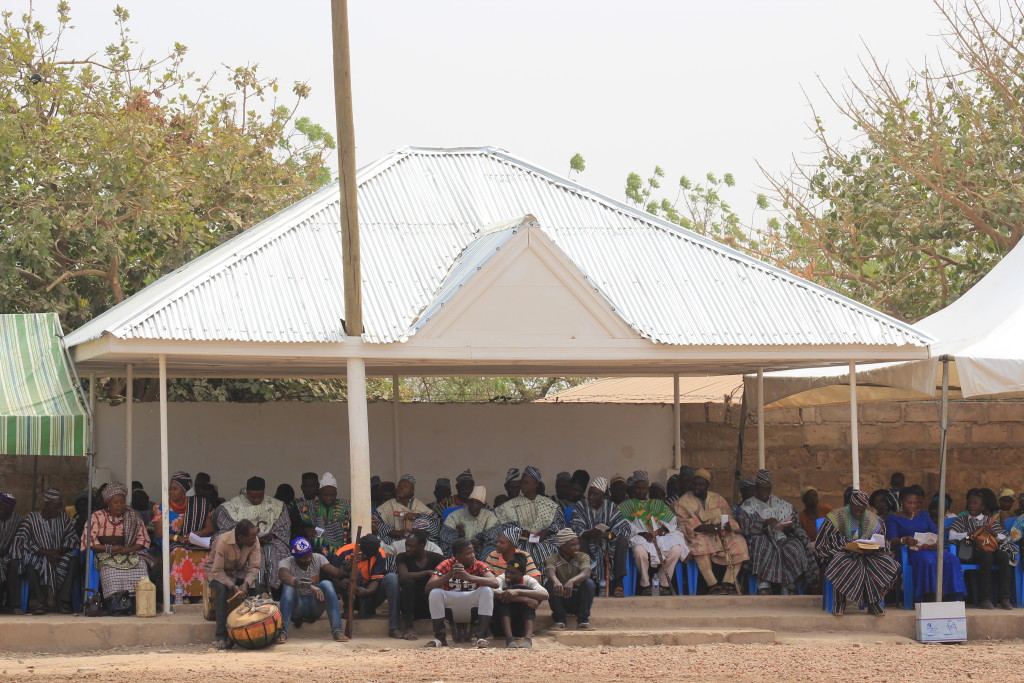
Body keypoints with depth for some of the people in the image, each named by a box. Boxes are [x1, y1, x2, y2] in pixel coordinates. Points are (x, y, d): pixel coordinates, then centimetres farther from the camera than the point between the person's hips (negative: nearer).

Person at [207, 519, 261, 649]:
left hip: (240, 571, 4)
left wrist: (245, 584, -36)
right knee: (221, 589, -35)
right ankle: (220, 636, -33)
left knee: (254, 587, -25)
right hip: (217, 570, -4)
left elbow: (254, 567, -18)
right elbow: (217, 571, -31)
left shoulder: (254, 541, -18)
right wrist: (233, 587, -42)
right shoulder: (223, 542, -32)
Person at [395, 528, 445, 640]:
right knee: (408, 582, -30)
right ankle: (408, 628, -31)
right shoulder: (402, 558, -3)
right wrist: (428, 572, -24)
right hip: (411, 605, -1)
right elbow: (403, 576, -22)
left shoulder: (435, 558, 0)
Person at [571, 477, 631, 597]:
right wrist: (589, 534, -34)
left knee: (622, 540, -28)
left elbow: (624, 527, -8)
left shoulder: (611, 507, 4)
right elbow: (577, 529, -11)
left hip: (608, 544, 1)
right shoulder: (581, 506, 2)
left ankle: (618, 584, -32)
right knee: (579, 541, -32)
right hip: (589, 545, -1)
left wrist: (607, 535, -27)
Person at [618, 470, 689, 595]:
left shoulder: (657, 504, 29)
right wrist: (641, 533, -15)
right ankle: (645, 585, -22)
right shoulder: (627, 505, 20)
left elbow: (671, 518, 15)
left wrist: (664, 527, -8)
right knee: (640, 551, -40)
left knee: (676, 550, -29)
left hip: (659, 535, 3)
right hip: (639, 537, -3)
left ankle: (663, 583, -16)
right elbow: (625, 523, 2)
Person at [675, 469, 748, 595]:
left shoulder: (718, 499, 17)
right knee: (700, 542, -39)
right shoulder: (683, 502, 6)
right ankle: (712, 585, -43)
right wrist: (703, 528, -23)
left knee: (739, 541, -24)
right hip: (698, 535, -4)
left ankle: (728, 583, -30)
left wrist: (728, 525, -14)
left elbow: (730, 519, 12)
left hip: (720, 535, 4)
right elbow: (683, 524, -7)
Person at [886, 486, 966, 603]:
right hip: (910, 551, -5)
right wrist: (904, 540, -29)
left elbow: (936, 533, 16)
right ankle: (929, 597, -41)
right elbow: (891, 541, -5)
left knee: (951, 559, -26)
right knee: (927, 560, -39)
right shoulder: (893, 518, 10)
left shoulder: (923, 514, 26)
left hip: (929, 548, 5)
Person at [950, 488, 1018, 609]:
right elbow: (952, 536, -3)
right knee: (986, 555, -36)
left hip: (990, 549, 3)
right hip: (971, 553, -3)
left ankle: (1004, 598, -34)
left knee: (1003, 556, -30)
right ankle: (985, 598, -39)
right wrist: (972, 533, -10)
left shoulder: (989, 520, 22)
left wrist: (994, 533, -8)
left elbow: (1005, 538, 13)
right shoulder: (963, 520, 15)